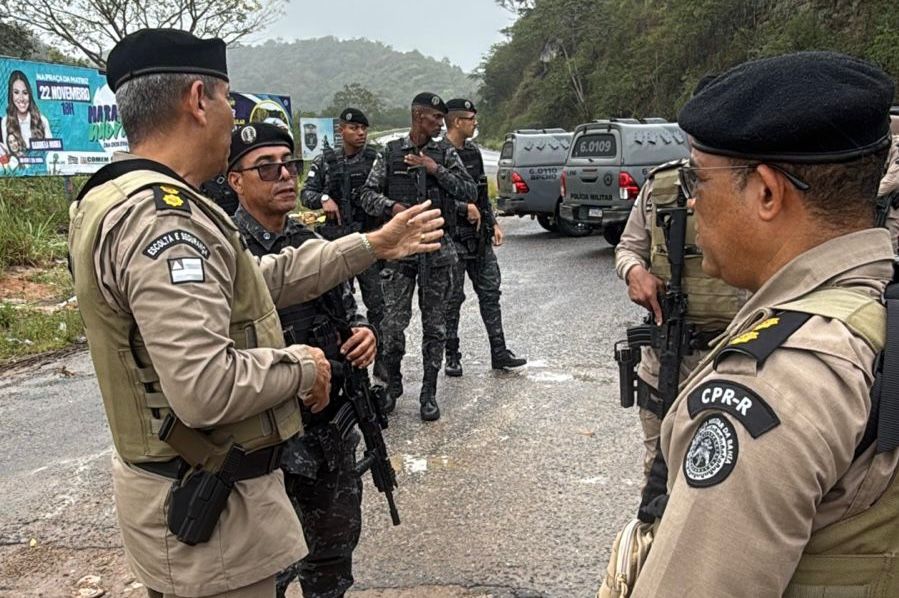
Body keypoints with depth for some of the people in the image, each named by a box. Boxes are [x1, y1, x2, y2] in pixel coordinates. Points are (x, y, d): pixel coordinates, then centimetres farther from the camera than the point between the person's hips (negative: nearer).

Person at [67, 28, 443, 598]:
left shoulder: (123, 201, 8)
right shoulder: (162, 216, -25)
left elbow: (261, 278, 13)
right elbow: (205, 389, -33)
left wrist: (373, 246, 16)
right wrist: (301, 365, -15)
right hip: (210, 504, -10)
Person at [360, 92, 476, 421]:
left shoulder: (445, 153, 6)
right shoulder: (390, 153, 4)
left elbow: (469, 191, -3)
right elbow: (368, 195, 3)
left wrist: (435, 168, -11)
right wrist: (393, 206, -16)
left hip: (438, 248, 1)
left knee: (435, 325, 5)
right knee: (393, 322, -3)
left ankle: (429, 393, 16)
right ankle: (392, 383, 20)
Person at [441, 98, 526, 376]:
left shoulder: (473, 152, 13)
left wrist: (493, 223, 15)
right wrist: (465, 207, -18)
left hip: (479, 237, 7)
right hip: (452, 237, -7)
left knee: (490, 292, 8)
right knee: (452, 298, 2)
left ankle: (499, 353, 14)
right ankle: (451, 356, 13)